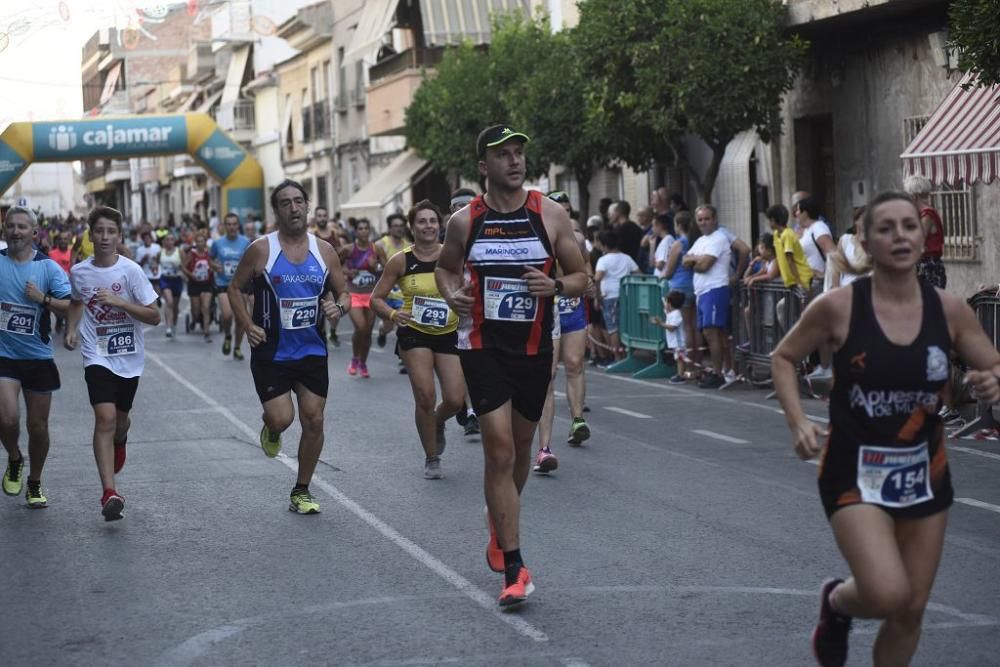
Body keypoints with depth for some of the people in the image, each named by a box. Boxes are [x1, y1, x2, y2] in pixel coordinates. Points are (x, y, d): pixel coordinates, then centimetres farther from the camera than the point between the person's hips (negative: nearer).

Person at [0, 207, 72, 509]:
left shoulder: (48, 267, -2)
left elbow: (71, 307, -6)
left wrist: (44, 299, -19)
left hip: (38, 356, 1)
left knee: (38, 426, 8)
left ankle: (34, 484, 29)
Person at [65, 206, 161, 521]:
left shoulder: (131, 271, -12)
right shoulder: (78, 272, -3)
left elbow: (154, 317, -13)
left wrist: (120, 302, -25)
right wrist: (71, 329, 3)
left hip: (129, 357, 1)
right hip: (97, 356, -1)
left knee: (120, 418, 17)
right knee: (105, 417, -18)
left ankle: (119, 441, 57)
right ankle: (109, 493, -22)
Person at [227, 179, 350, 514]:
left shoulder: (324, 251, 0)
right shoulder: (261, 250, -8)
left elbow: (344, 293, 9)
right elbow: (235, 288, 2)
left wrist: (339, 307, -15)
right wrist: (247, 326, -10)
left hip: (312, 350, 3)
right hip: (271, 352, -3)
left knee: (314, 420, 2)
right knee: (281, 418, -12)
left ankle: (301, 492, 17)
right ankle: (271, 430, 28)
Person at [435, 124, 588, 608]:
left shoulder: (551, 215, -3)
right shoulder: (464, 221, -2)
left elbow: (581, 277, 3)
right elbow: (445, 266, 16)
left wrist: (555, 286, -19)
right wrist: (451, 294, -6)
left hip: (534, 347, 2)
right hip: (483, 345, -2)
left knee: (521, 446, 16)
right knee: (500, 449, -13)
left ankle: (499, 520, 47)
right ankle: (514, 568, -11)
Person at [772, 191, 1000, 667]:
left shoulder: (949, 310, -5)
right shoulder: (838, 306, -13)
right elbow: (783, 358, 2)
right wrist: (798, 421, -12)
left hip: (924, 472, 4)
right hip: (855, 470, -4)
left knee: (910, 610, 10)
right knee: (888, 596, -20)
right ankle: (836, 601, 17)